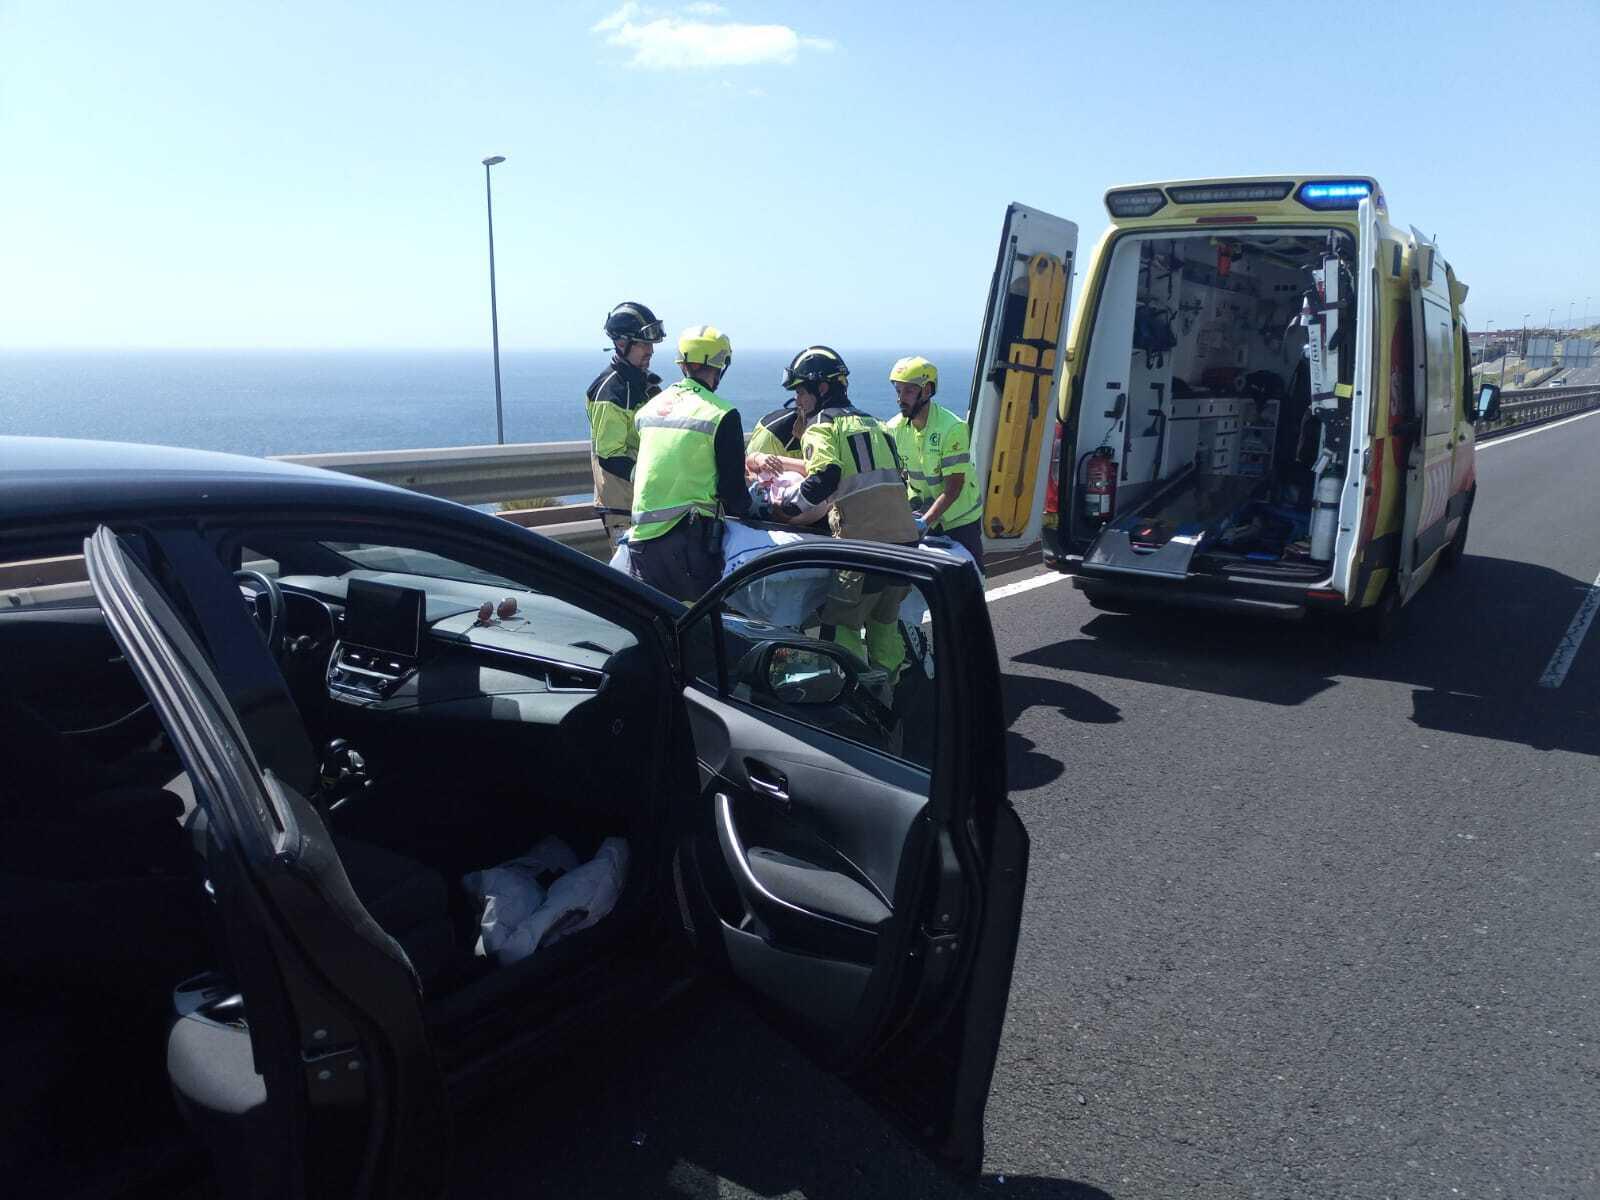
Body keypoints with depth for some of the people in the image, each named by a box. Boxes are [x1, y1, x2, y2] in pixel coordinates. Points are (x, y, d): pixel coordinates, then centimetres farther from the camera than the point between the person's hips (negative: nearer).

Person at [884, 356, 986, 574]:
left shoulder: (952, 428, -22)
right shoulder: (894, 428, -5)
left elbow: (953, 489, -23)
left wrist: (924, 522, -31)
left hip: (959, 518, -4)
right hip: (920, 514, 4)